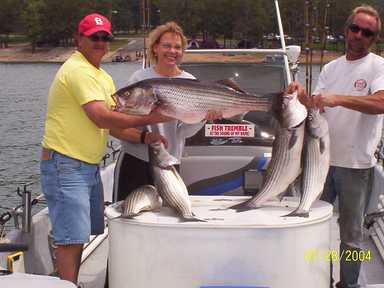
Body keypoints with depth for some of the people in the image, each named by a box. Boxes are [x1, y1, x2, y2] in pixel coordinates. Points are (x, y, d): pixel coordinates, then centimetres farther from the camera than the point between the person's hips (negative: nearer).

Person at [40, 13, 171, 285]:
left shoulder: (103, 77, 16)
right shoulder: (78, 70, -15)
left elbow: (114, 125, 12)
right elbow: (102, 118, -23)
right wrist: (148, 119, -18)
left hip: (90, 166, 10)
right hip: (66, 165, -10)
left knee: (80, 234, 16)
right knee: (72, 237, -10)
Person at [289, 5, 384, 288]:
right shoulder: (331, 68, 11)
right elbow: (316, 107, 8)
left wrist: (338, 98, -32)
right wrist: (303, 96, -13)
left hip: (356, 164, -4)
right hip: (323, 158, 5)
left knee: (351, 234, 7)